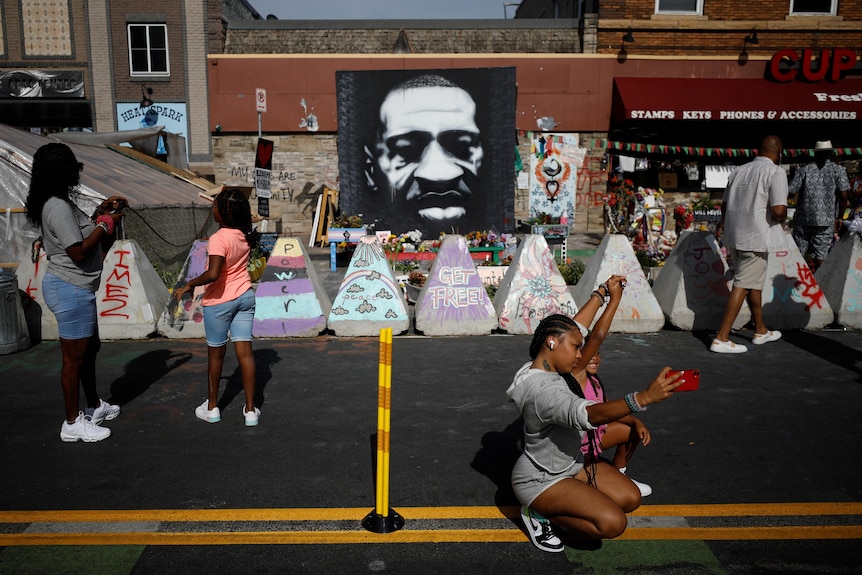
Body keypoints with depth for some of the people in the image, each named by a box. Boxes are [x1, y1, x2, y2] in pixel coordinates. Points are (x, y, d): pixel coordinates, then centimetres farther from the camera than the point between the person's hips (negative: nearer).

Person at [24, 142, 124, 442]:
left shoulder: (61, 203, 10)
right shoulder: (58, 207, -22)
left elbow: (80, 230, 23)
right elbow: (79, 251, -25)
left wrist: (100, 212, 10)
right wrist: (106, 224, -15)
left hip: (75, 288, 11)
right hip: (71, 290, -11)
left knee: (90, 348, 22)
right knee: (74, 357, 1)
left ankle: (95, 406, 38)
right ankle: (73, 423, 14)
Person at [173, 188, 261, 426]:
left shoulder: (218, 239, -22)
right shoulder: (245, 234, 0)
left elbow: (213, 274, -33)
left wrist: (189, 285, -17)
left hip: (219, 302, -5)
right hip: (245, 297, 6)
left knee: (215, 354, 11)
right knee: (245, 352, 5)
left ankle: (211, 407, 26)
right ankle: (250, 409, 9)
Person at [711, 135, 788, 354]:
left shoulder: (738, 171, 12)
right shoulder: (775, 172, -9)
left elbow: (725, 206, 17)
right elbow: (778, 210, -19)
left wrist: (727, 230, 27)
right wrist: (783, 216, 3)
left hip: (734, 236, 8)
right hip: (756, 237, -8)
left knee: (754, 282, 21)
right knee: (743, 286, -4)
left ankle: (761, 331, 35)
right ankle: (721, 339, -6)